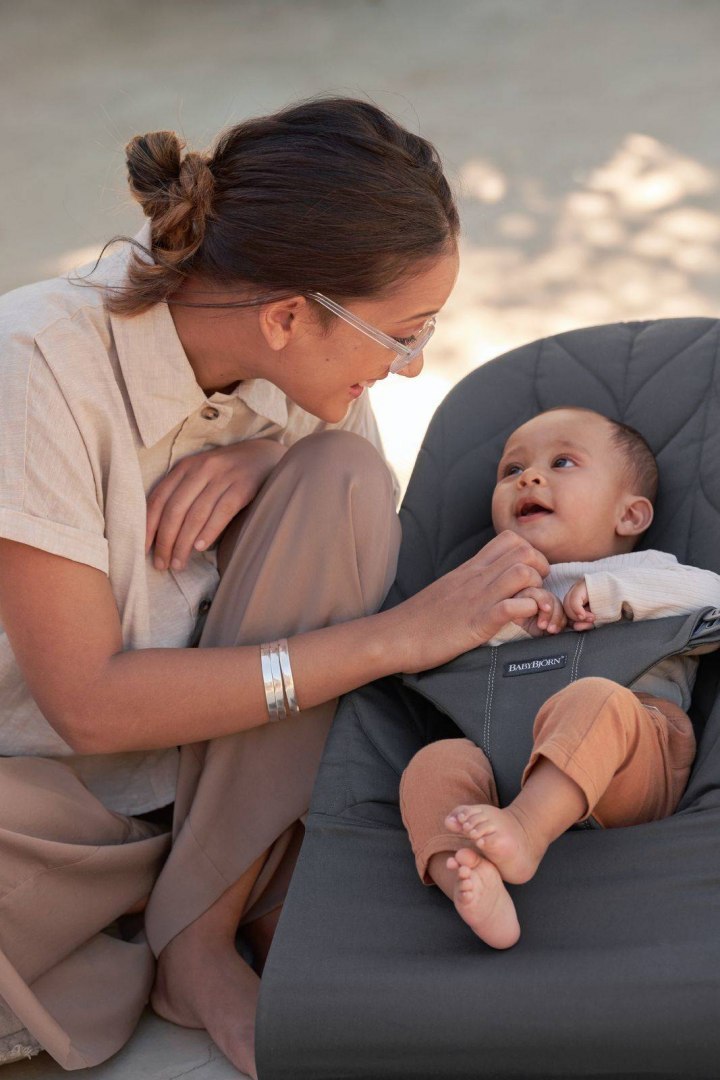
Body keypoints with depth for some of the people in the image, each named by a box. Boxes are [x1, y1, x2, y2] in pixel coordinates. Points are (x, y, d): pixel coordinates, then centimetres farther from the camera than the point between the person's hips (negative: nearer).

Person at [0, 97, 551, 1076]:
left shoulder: (296, 358, -9)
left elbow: (366, 547, 5)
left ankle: (203, 925, -15)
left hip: (235, 771, 5)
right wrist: (398, 635, -30)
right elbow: (88, 702, -26)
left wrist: (277, 457, -19)